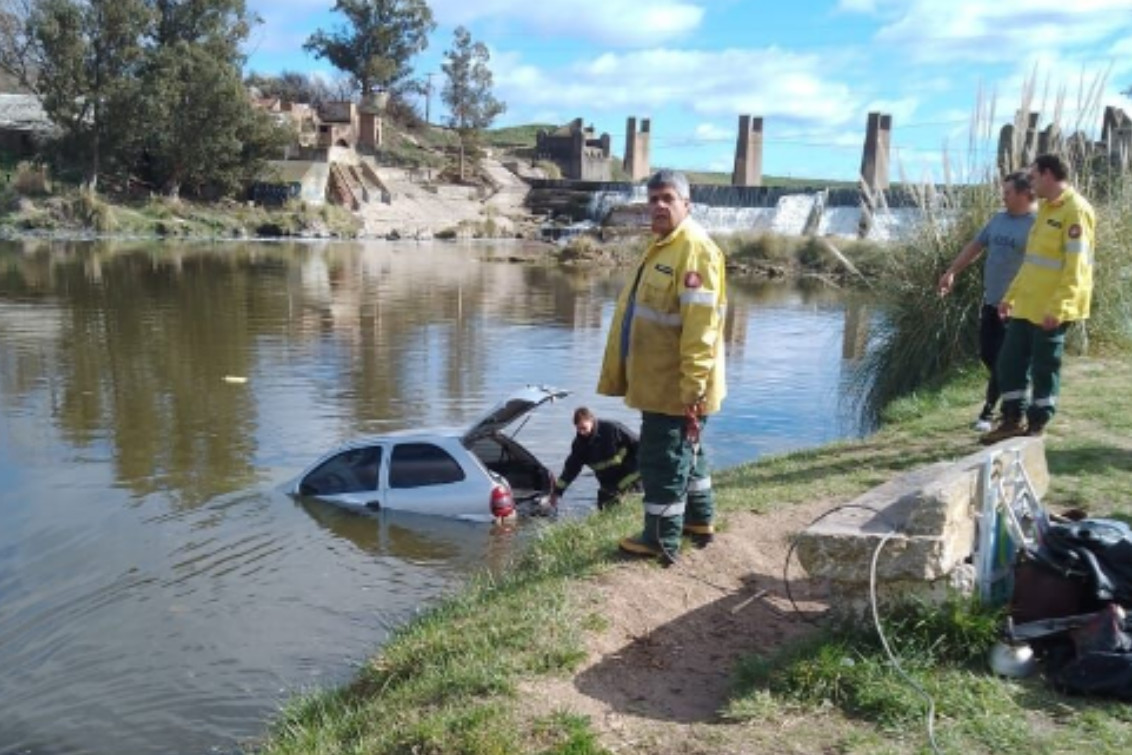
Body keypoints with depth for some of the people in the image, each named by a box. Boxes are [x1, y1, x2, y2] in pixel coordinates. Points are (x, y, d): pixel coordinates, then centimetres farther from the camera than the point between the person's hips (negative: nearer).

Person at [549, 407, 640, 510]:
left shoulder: (612, 429, -18)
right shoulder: (580, 443, -2)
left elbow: (637, 444, -12)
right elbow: (571, 469, 6)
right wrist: (557, 491, 5)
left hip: (630, 475, -5)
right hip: (609, 486, 5)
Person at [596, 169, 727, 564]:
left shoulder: (695, 249, -19)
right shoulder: (662, 244, 14)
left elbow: (700, 325, -25)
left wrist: (692, 387, -26)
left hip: (675, 384, -10)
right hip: (659, 378, 10)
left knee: (663, 459, -1)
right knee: (685, 452, 21)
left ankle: (662, 540, 12)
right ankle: (700, 520, 36)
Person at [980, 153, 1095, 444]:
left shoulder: (1076, 211, -14)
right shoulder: (1046, 208, 16)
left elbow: (1076, 266, -20)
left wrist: (1057, 308, -25)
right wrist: (1011, 295, 22)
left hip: (1051, 310, -9)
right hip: (1026, 305, 9)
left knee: (1044, 368, 1)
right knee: (1009, 361, 9)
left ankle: (1036, 427, 12)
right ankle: (1013, 421, 19)